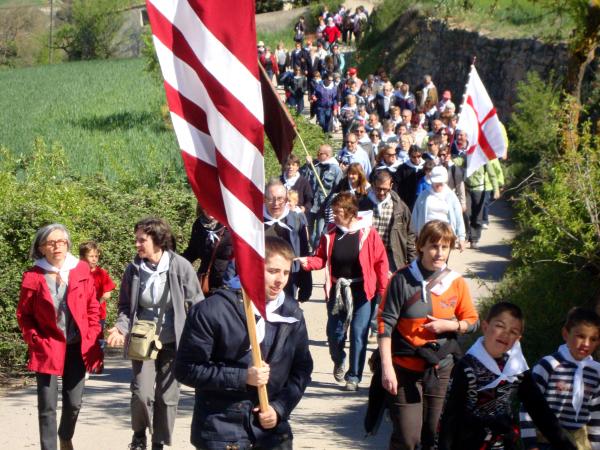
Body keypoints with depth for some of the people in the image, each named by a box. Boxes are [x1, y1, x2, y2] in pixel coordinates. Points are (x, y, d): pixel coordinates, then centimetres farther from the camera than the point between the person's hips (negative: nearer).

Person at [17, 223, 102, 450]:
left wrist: (92, 340, -1)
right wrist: (35, 341, -8)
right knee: (47, 407, -3)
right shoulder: (33, 277, -5)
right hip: (48, 348, -2)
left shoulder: (81, 270, 0)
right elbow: (24, 315, 2)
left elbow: (93, 307, 5)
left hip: (77, 347, 2)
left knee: (73, 403, 10)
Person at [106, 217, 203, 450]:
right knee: (142, 393, -11)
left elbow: (196, 305, -3)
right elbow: (125, 306, 7)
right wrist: (121, 327, -12)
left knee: (167, 396, 6)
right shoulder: (134, 269, -3)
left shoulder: (180, 266, -9)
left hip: (172, 343, -1)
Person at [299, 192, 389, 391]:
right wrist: (307, 261, -16)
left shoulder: (367, 233, -10)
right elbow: (321, 258, 4)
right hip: (336, 289, 3)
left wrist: (383, 289, -7)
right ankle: (338, 361, 39)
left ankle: (353, 376, 10)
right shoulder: (330, 233, 0)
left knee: (358, 334, -2)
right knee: (334, 332, 8)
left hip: (361, 290, -3)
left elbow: (380, 261, -6)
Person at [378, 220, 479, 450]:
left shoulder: (456, 282, 2)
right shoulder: (403, 279, -8)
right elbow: (385, 323, -9)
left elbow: (472, 322, 9)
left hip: (441, 370, 3)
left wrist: (448, 325, -12)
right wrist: (386, 367, -15)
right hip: (405, 370, -3)